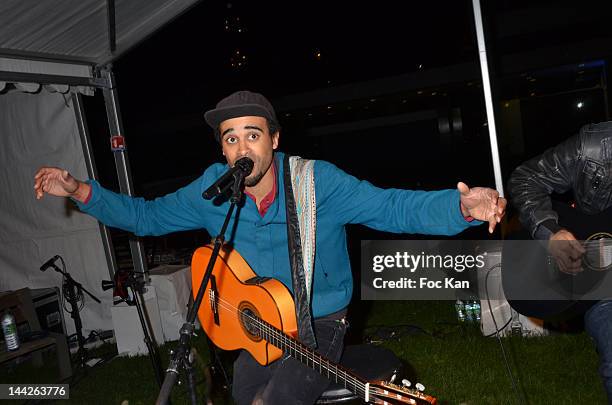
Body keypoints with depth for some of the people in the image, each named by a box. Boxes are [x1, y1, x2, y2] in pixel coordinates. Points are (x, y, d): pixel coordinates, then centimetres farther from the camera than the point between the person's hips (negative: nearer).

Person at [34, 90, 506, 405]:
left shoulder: (318, 181, -20)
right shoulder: (212, 189, -8)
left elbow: (394, 206, -22)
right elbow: (150, 215, 4)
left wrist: (462, 207, -39)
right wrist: (82, 191, -7)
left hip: (318, 325, -4)